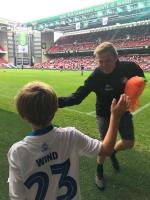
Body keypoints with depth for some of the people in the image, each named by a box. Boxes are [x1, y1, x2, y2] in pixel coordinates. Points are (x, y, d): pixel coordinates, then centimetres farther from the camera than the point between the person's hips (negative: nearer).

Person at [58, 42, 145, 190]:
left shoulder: (129, 67, -22)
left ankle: (113, 152, 44)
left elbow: (140, 78, 1)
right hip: (105, 114, -3)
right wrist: (57, 101, -49)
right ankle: (99, 171, 26)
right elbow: (77, 97, -33)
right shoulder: (95, 77, -30)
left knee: (129, 143, 10)